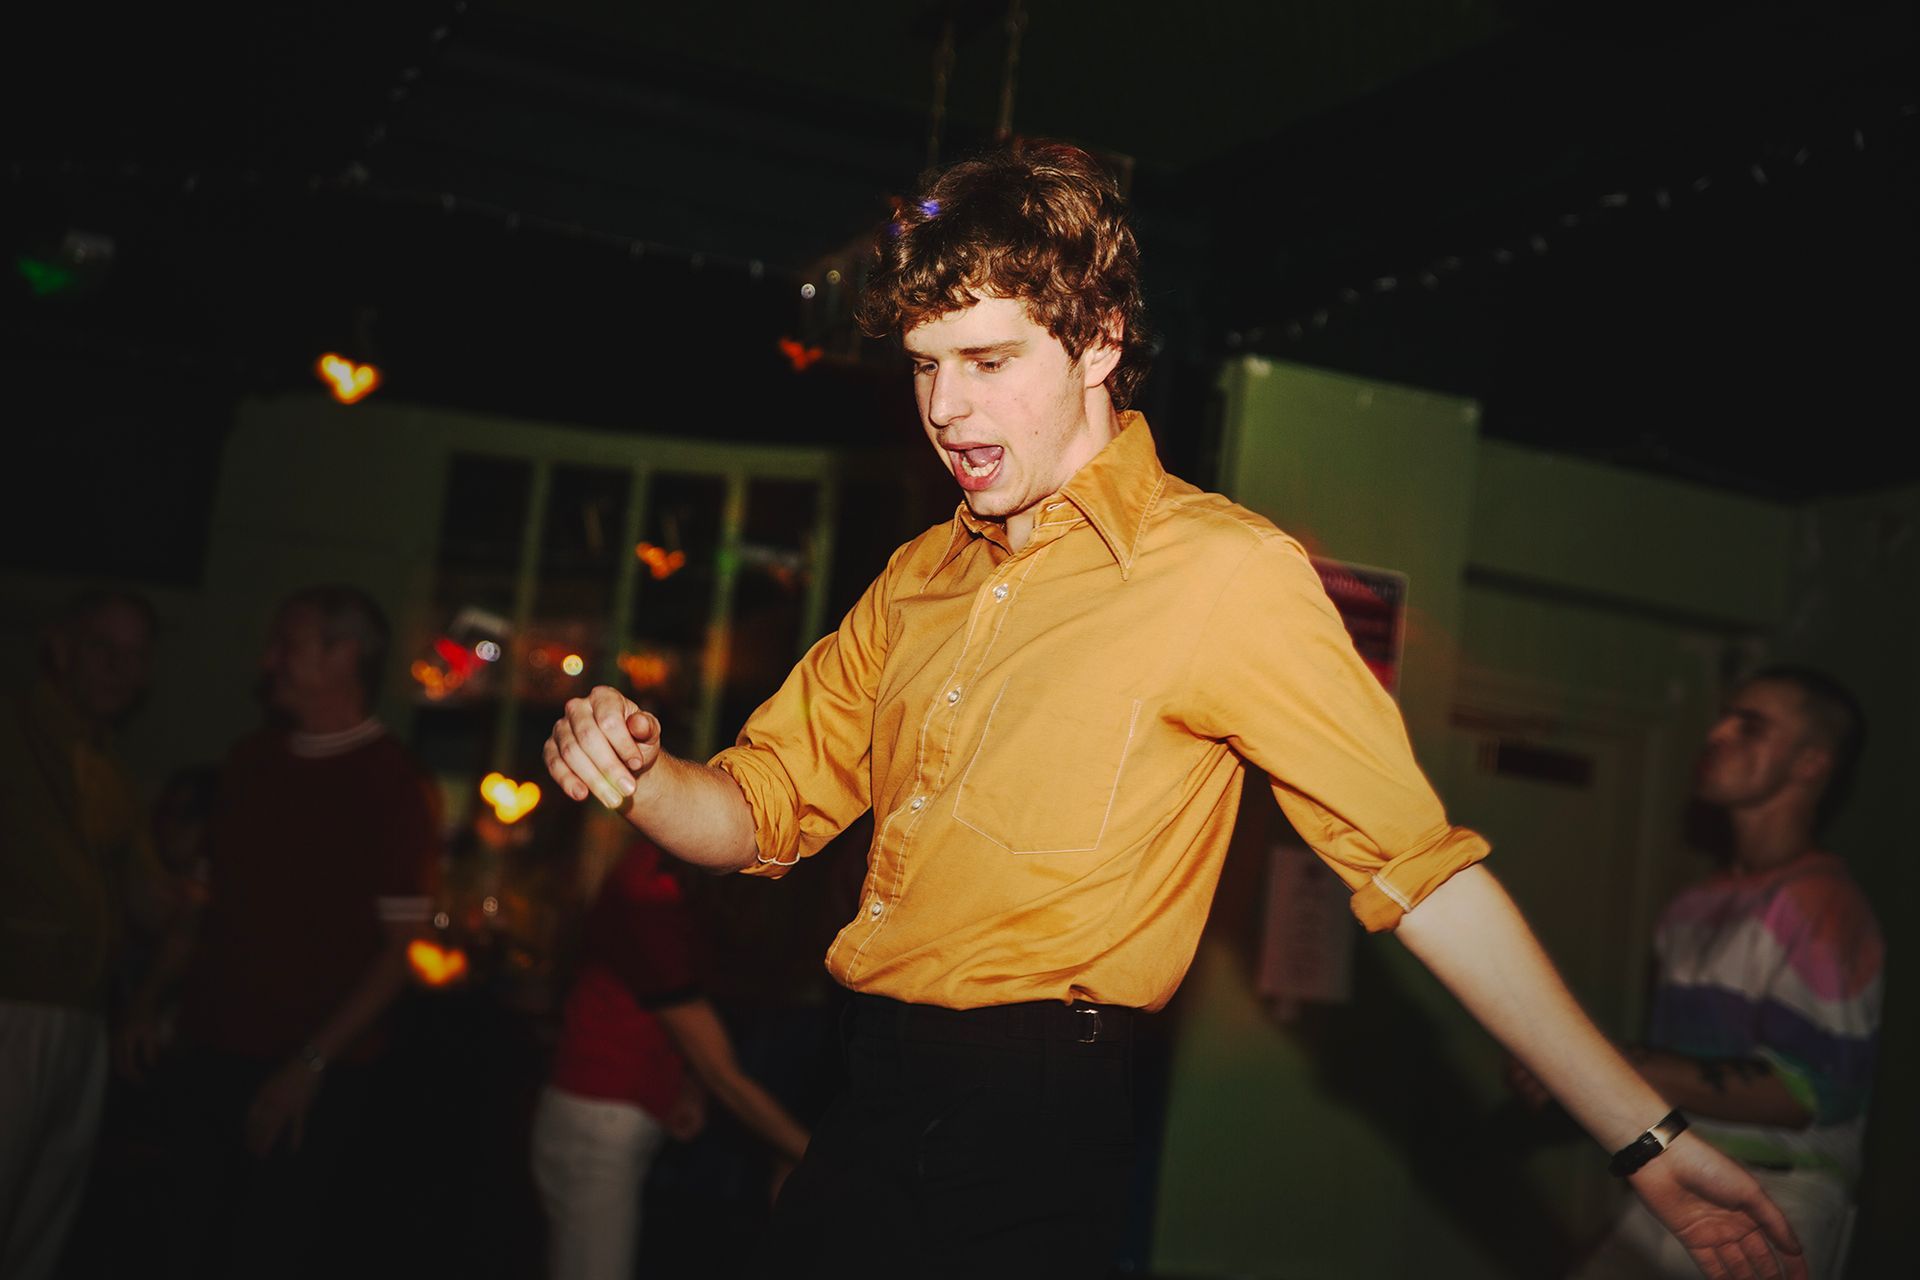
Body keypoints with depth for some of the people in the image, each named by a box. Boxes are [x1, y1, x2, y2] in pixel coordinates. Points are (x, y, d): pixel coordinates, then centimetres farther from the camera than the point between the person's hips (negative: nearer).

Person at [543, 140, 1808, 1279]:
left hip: (1029, 1137, -6)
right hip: (864, 1102, 6)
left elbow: (1417, 862, -10)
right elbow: (764, 809, 14)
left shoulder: (1221, 570, -9)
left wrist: (1648, 1141, -11)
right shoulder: (919, 579, 12)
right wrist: (639, 776, -8)